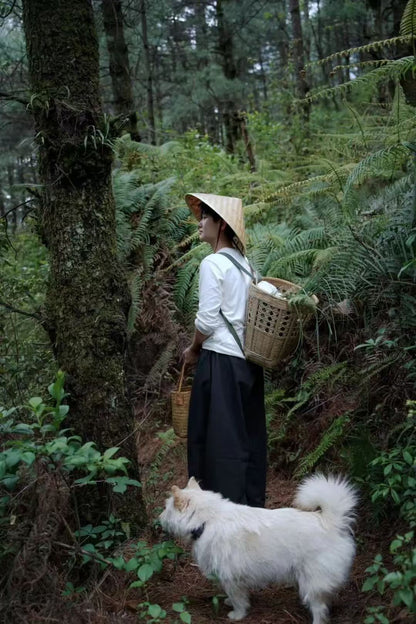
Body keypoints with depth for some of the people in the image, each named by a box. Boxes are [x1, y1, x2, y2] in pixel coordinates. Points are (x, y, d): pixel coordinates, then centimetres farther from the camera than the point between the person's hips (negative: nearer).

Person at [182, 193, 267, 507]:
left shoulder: (213, 263, -12)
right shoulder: (244, 263, 11)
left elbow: (207, 319, -15)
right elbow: (248, 312, 13)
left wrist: (193, 350, 2)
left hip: (221, 360, -8)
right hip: (249, 358, 8)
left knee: (220, 435, 1)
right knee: (248, 432, 14)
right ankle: (253, 500, 25)